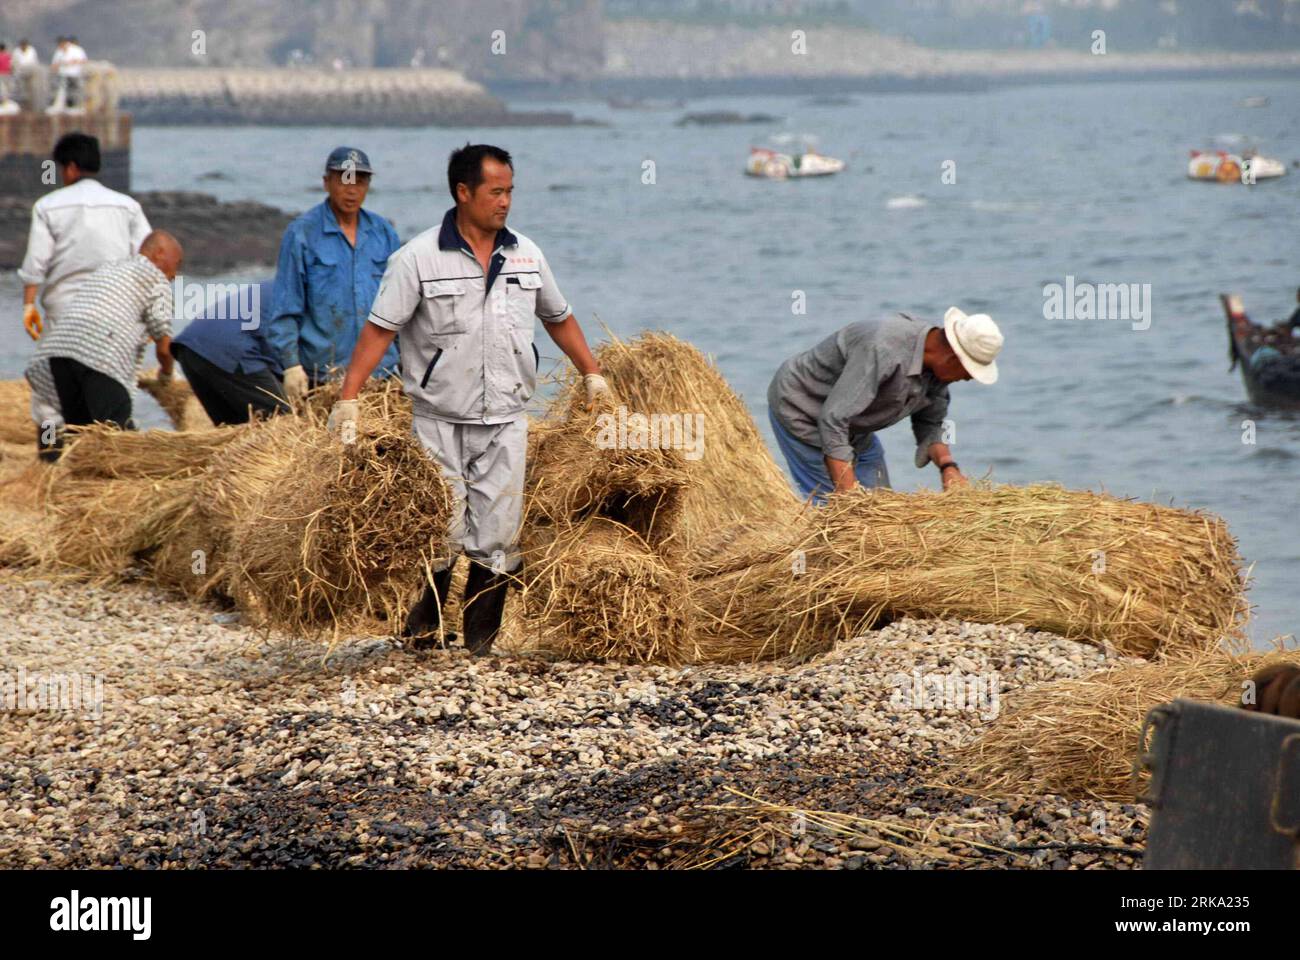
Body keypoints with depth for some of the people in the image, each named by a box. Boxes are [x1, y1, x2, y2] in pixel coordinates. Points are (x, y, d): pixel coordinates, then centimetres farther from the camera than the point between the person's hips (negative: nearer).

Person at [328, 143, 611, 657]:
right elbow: (379, 329, -10)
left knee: (496, 538, 1)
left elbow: (558, 318, 22)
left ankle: (481, 643, 9)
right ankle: (421, 630, 15)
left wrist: (591, 374, 23)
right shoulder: (419, 258, -7)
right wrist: (347, 399, -16)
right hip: (439, 421, -3)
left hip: (505, 422, 4)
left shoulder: (525, 255, 7)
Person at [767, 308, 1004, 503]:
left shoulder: (938, 365, -10)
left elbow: (929, 424, 6)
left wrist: (947, 465, -15)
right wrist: (849, 494, -40)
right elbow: (832, 420, -38)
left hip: (855, 429, 9)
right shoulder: (884, 350, -38)